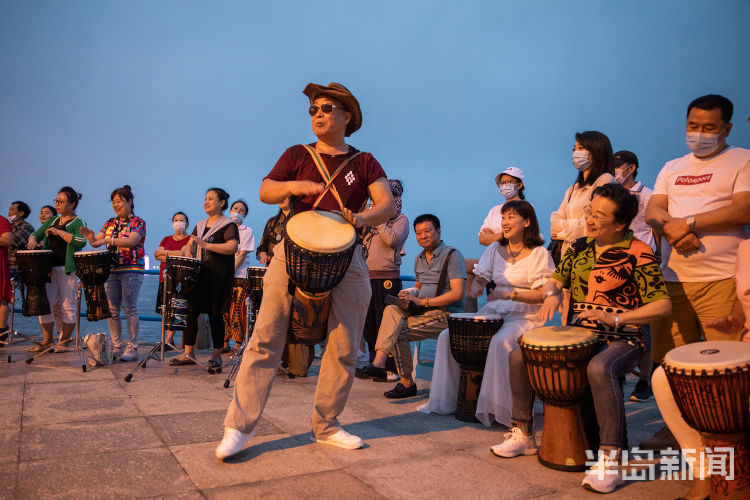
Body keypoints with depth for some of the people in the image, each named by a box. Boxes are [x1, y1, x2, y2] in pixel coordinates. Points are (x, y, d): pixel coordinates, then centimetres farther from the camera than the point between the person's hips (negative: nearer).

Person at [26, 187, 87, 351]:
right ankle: (47, 341, 17)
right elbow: (37, 233, 23)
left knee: (68, 306, -1)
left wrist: (59, 232, -17)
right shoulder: (52, 220, 18)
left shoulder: (78, 222, -3)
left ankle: (64, 342, 9)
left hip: (67, 269, -6)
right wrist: (32, 240, 0)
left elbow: (81, 241, -19)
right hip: (49, 268, 7)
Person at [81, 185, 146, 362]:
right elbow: (97, 242, 7)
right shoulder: (110, 223, 15)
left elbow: (131, 241, -20)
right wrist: (92, 238, -16)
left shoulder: (138, 222, -3)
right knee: (112, 309, 6)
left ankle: (132, 347, 1)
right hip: (111, 270, 6)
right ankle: (116, 346, 17)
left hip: (131, 270, -6)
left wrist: (108, 240, -30)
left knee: (129, 308, -5)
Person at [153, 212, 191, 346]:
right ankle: (169, 339, 9)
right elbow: (157, 254, 7)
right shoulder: (167, 239, 20)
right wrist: (174, 257, -8)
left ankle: (168, 340, -8)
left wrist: (165, 253, -5)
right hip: (164, 278, 5)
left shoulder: (190, 239, 4)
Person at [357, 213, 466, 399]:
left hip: (445, 314, -7)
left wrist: (422, 301, -17)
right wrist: (410, 293, 5)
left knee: (398, 332, -22)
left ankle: (407, 383, -12)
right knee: (391, 310, -21)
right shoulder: (419, 259, 18)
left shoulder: (452, 255, -7)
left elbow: (457, 294, -16)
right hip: (422, 311, 7)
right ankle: (378, 363, -30)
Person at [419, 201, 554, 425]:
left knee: (499, 342, -37)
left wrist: (509, 294, -22)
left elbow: (542, 295, -10)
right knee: (447, 336, -11)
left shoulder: (539, 254, -3)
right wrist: (476, 287, -14)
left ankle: (496, 407, -24)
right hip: (492, 312, 6)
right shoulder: (495, 249, 13)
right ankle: (445, 400, 0)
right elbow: (480, 278, 11)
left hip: (524, 316, -5)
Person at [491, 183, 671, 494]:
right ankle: (523, 435, 7)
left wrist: (616, 318, -24)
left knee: (599, 368, -40)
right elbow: (554, 279, 17)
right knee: (519, 355, -5)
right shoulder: (580, 247, 9)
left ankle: (609, 460, -28)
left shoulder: (638, 254, -10)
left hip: (621, 339, -6)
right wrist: (551, 294, -7)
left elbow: (662, 305, -14)